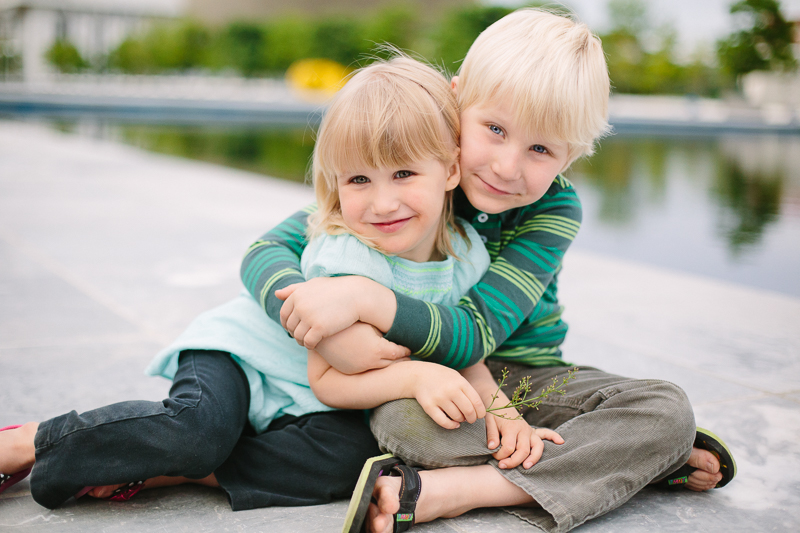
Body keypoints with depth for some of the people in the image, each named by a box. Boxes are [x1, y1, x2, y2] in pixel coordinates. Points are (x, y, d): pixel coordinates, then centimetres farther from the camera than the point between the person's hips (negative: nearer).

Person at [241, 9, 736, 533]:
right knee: (400, 419, -37)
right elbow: (267, 250, -14)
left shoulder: (555, 210, -14)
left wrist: (363, 298, -40)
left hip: (530, 376, 2)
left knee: (669, 408, -21)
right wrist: (320, 317, -35)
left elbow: (472, 337, -25)